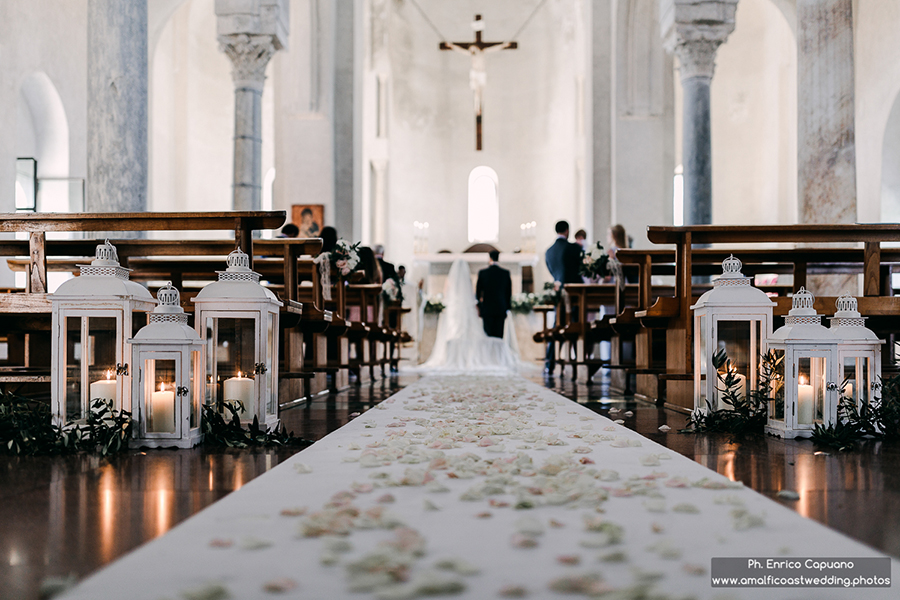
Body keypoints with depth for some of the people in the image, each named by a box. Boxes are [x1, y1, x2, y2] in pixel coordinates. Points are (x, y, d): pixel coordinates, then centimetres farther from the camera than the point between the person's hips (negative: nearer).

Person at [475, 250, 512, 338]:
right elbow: (509, 292, 6)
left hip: (487, 308, -2)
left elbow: (478, 291, 2)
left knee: (488, 335, 0)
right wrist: (507, 308, 15)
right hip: (501, 308, 2)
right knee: (499, 335, 2)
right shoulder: (506, 273, 1)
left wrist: (478, 306, 14)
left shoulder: (482, 272, -4)